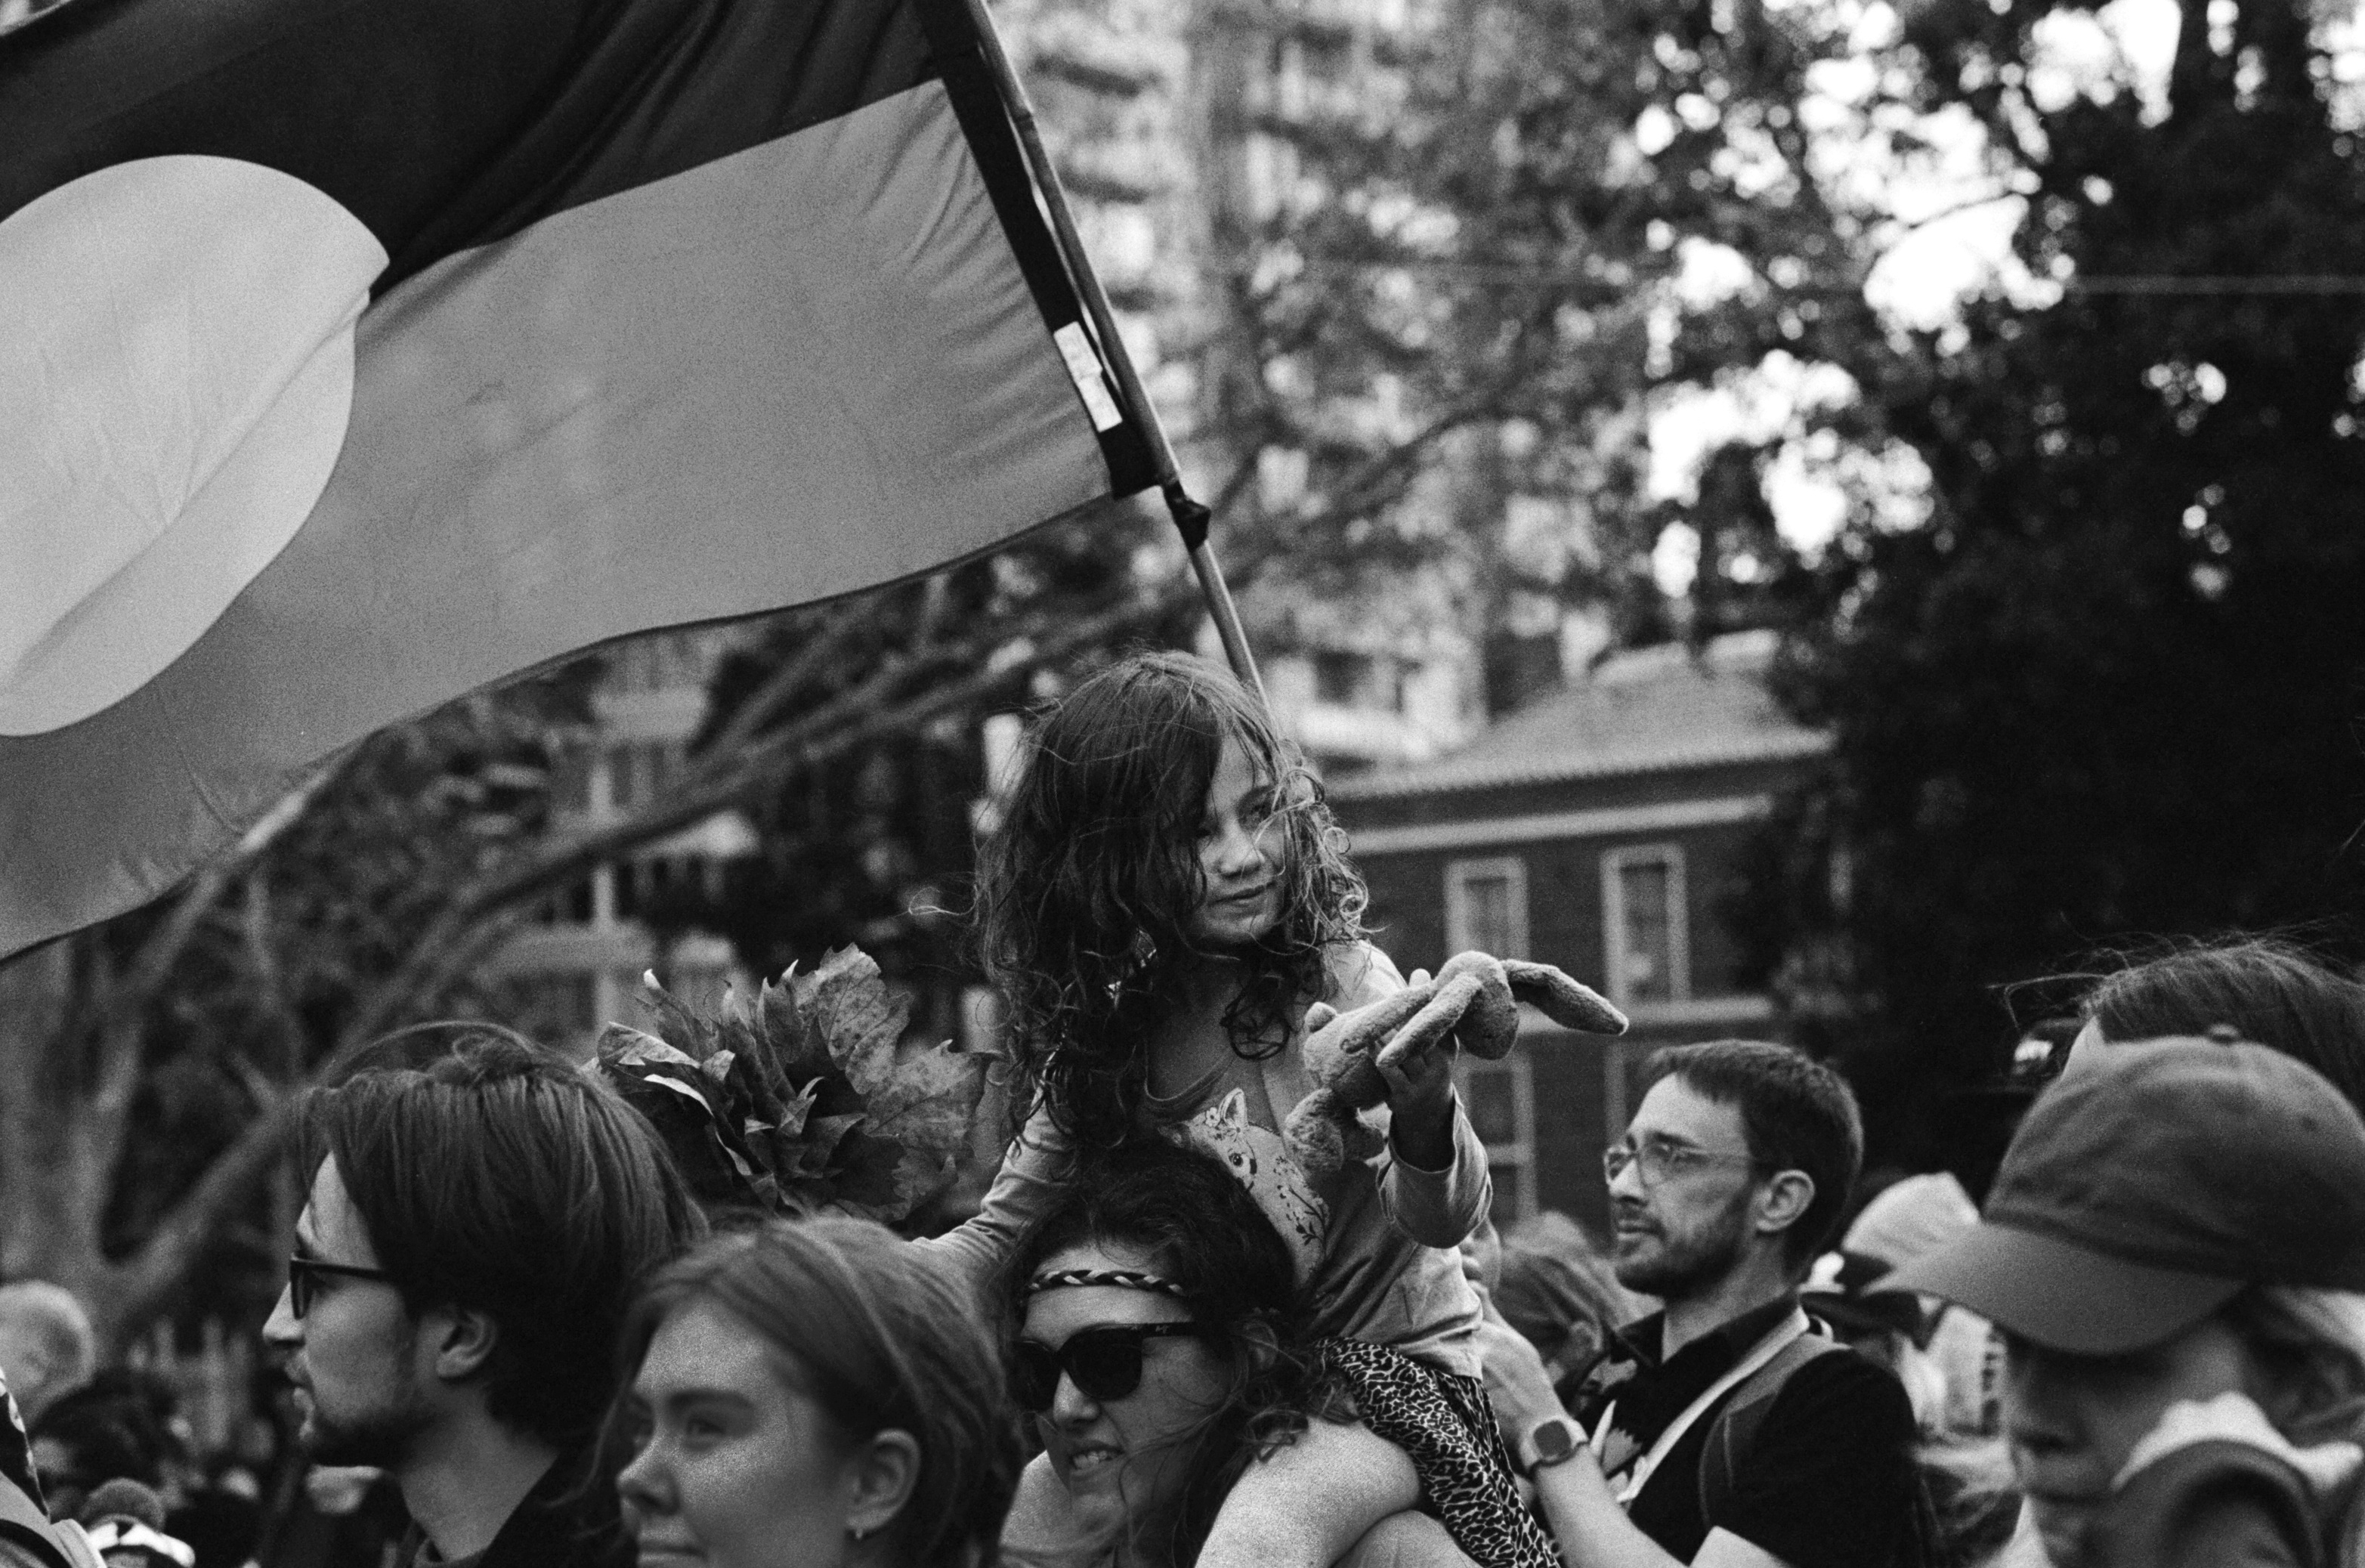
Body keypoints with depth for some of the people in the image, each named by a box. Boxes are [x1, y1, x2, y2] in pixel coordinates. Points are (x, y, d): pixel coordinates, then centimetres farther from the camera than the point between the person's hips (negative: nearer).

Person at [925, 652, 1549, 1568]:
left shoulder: (1339, 982, -12)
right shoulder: (1104, 1032, 1)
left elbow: (1444, 1219, -25)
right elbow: (1002, 1237, 11)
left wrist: (1422, 1113, -48)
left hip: (1392, 1379, -6)